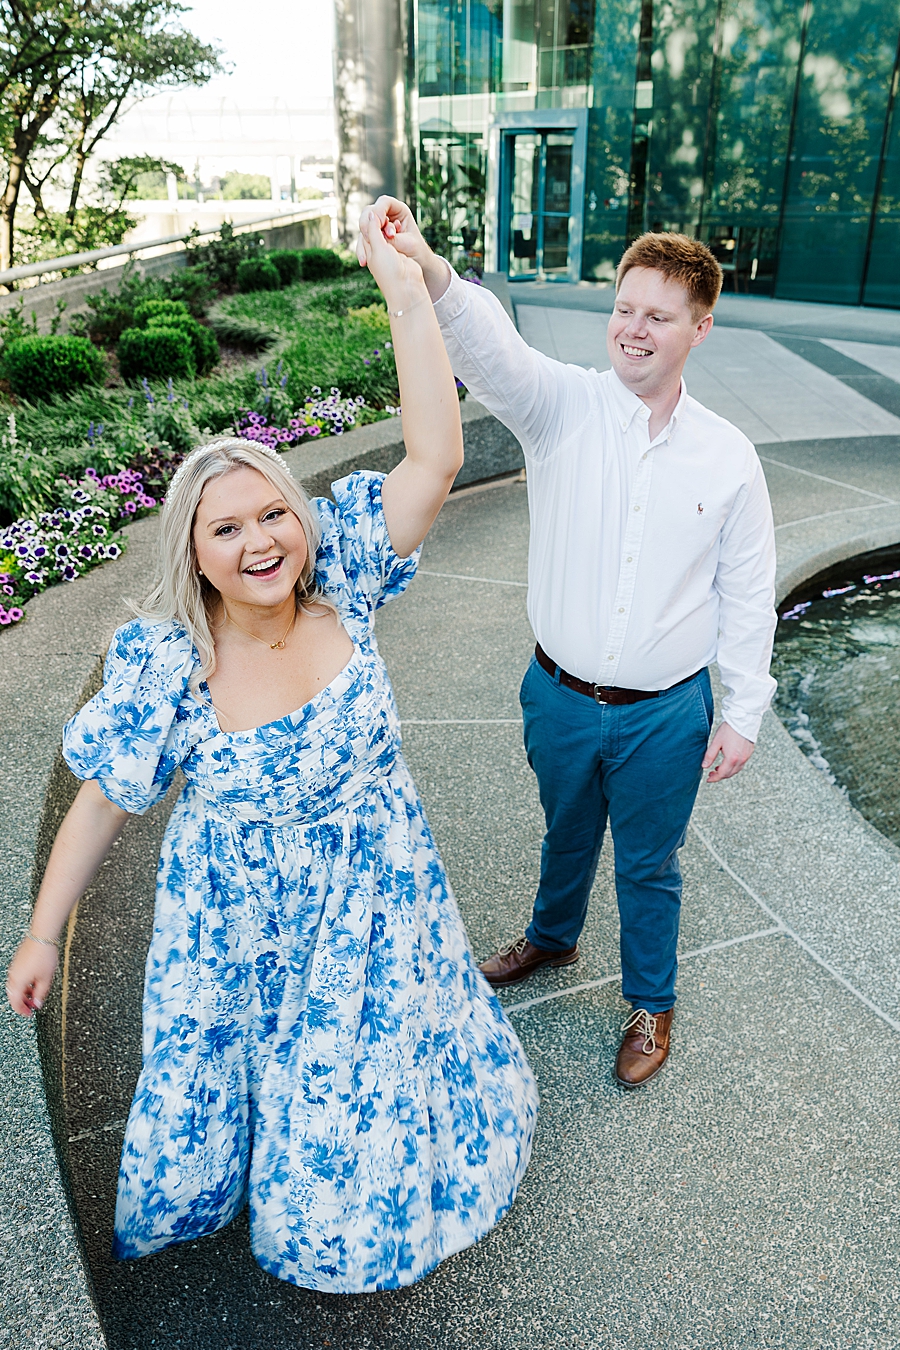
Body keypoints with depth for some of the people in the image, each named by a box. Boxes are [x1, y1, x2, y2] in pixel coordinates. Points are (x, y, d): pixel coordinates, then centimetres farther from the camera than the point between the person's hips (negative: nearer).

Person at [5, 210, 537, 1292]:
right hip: (237, 922, -1)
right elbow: (104, 802, -10)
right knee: (223, 1073, 23)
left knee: (365, 1068, 24)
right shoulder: (163, 663, -23)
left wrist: (406, 290, -32)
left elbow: (434, 458, -28)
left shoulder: (342, 584, -19)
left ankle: (353, 1220, 60)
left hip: (371, 900, 2)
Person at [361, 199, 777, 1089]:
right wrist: (427, 271, -52)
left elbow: (748, 596, -2)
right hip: (561, 697, 1)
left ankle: (650, 1002, 44)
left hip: (665, 715, 0)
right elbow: (489, 348, -32)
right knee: (566, 833, 26)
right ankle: (552, 937, 57)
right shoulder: (562, 406, -10)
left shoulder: (728, 456, -7)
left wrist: (742, 715, -2)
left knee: (648, 864, 18)